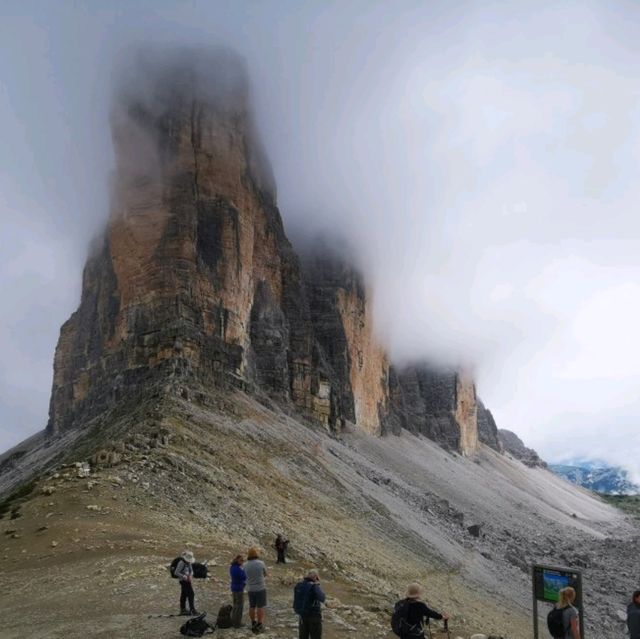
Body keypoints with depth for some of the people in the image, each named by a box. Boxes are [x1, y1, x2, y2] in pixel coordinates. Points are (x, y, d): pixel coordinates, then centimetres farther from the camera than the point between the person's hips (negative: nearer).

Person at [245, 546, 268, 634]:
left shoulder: (245, 565, -7)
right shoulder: (261, 563, -16)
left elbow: (247, 576, 9)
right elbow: (265, 574, 2)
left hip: (250, 589, 3)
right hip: (260, 588, -3)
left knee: (252, 607, 15)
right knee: (260, 607, 5)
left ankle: (253, 624, 25)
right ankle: (259, 625, 6)